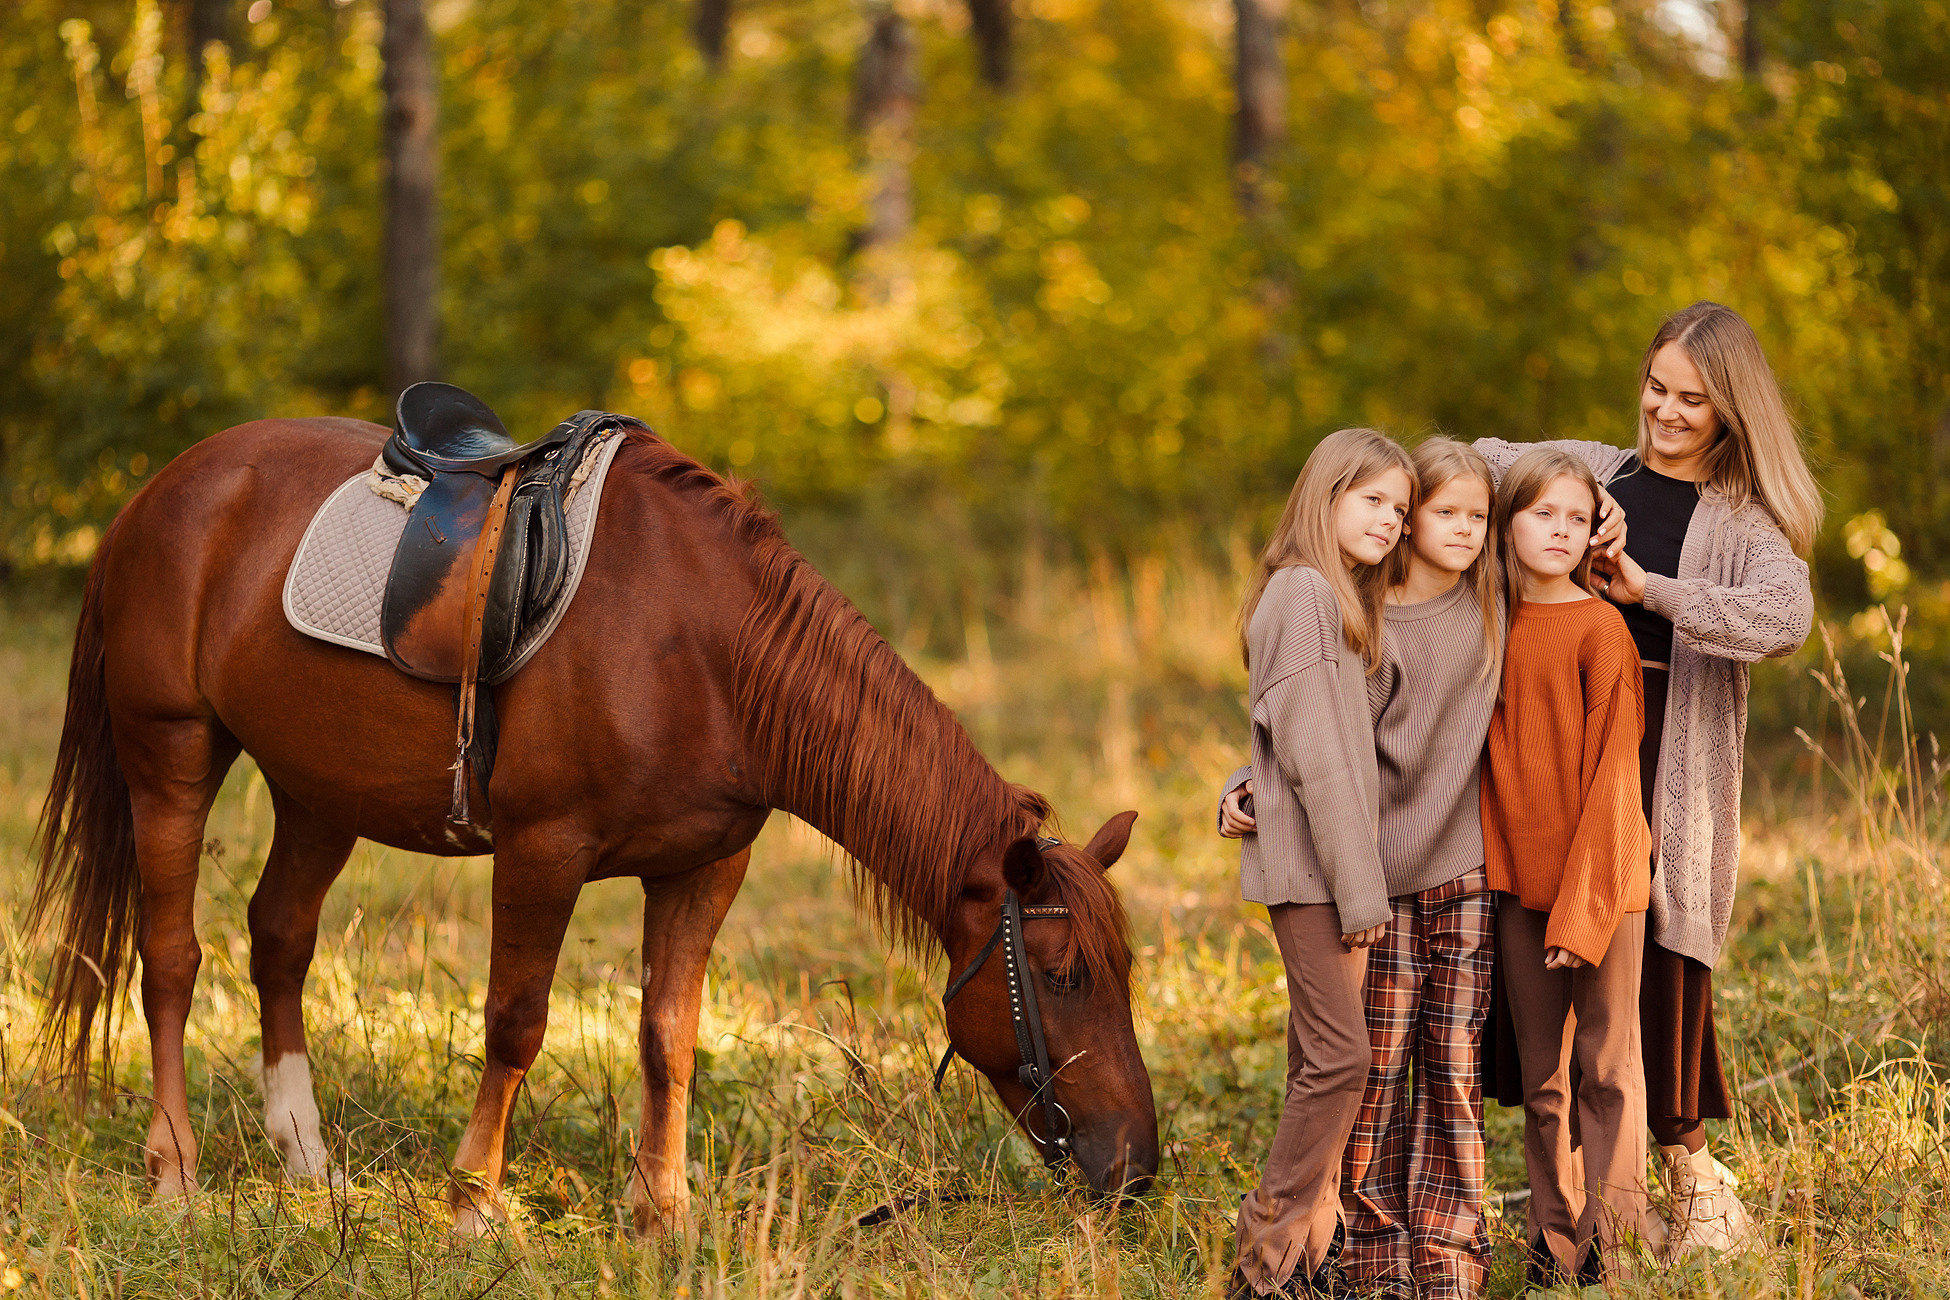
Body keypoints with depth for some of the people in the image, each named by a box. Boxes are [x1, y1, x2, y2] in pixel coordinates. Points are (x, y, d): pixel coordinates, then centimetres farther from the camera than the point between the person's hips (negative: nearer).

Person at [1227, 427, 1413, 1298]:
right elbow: (1314, 755, -18)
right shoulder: (1306, 592, -13)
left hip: (1325, 867, 10)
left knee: (1321, 1061, 10)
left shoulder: (1340, 598, 18)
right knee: (1339, 1056, -11)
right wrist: (1358, 888, -18)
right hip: (1310, 866, -10)